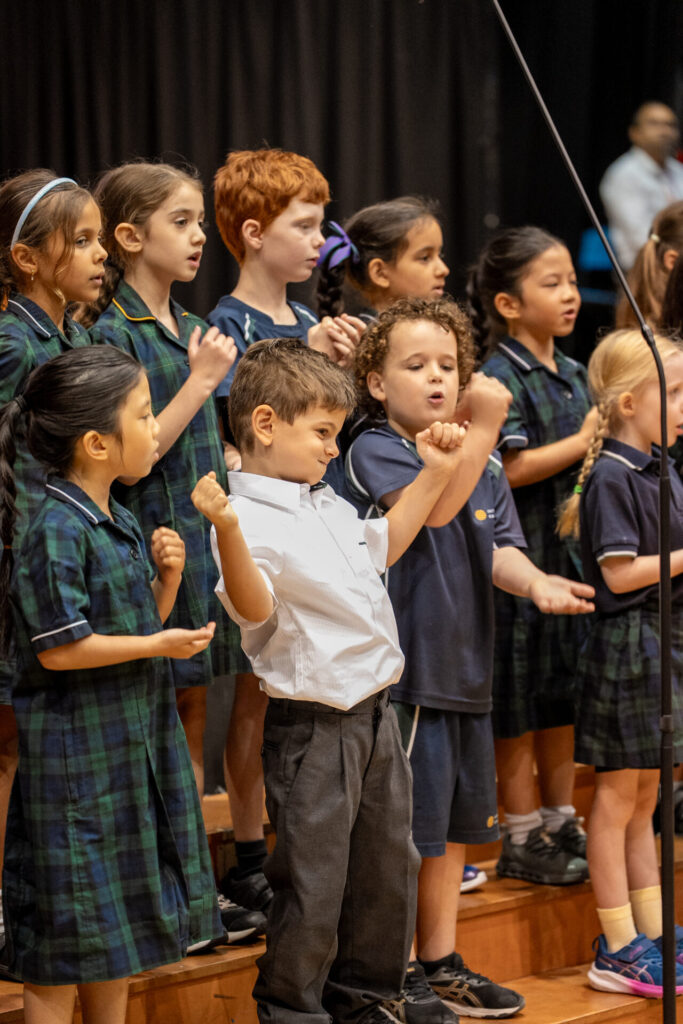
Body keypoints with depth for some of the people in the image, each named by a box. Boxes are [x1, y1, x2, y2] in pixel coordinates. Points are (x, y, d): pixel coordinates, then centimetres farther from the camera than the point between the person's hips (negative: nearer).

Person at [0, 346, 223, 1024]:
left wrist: (167, 574, -1)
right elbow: (59, 649, -21)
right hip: (75, 749, -9)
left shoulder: (118, 524, 10)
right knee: (64, 941, -1)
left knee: (118, 928, 17)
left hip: (133, 739, 9)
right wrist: (159, 645, -17)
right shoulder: (54, 531, -19)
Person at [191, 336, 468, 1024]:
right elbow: (254, 606, -32)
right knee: (313, 883, -2)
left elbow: (380, 546, 31)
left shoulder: (327, 503, 13)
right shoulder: (255, 520, -17)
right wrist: (228, 531, -48)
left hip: (375, 711, 9)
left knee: (387, 866, 18)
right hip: (313, 727, -9)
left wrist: (435, 475, 28)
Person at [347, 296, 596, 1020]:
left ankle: (440, 962, 28)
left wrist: (535, 583, -17)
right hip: (402, 670, -7)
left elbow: (499, 549, 4)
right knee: (405, 828, -3)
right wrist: (482, 425, -31)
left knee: (457, 822, 16)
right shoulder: (374, 452, -10)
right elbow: (432, 506, -27)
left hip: (466, 668, 7)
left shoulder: (486, 465, 11)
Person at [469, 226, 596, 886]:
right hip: (518, 554, -8)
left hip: (572, 550, 8)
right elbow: (513, 467, -20)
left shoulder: (572, 374, 13)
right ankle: (522, 840, 8)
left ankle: (561, 826, 25)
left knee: (562, 694, 15)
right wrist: (585, 441, -15)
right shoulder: (499, 377, -13)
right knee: (517, 705, 0)